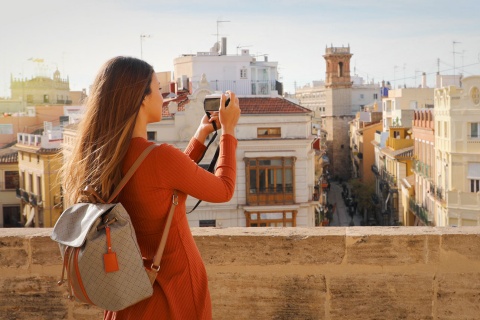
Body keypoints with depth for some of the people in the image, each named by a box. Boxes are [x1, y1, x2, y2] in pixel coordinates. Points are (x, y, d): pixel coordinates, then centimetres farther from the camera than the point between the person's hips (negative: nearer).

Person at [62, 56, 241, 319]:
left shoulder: (95, 157, -3)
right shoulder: (161, 158, -25)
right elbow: (224, 191, -8)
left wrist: (199, 137, 15)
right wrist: (228, 130, 3)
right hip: (174, 288, -6)